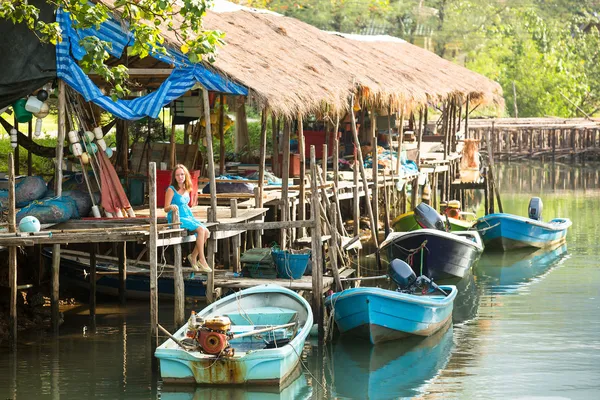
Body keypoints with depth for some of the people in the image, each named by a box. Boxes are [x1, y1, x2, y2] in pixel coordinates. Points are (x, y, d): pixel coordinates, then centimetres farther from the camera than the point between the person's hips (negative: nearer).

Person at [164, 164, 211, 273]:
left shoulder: (186, 189, 14)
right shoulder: (171, 190, -6)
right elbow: (166, 209, -9)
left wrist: (193, 218, 17)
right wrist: (171, 207, -30)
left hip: (188, 217, 7)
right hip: (177, 219, -7)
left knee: (206, 232, -13)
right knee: (201, 229, -25)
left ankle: (193, 256, 3)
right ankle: (202, 260, -19)